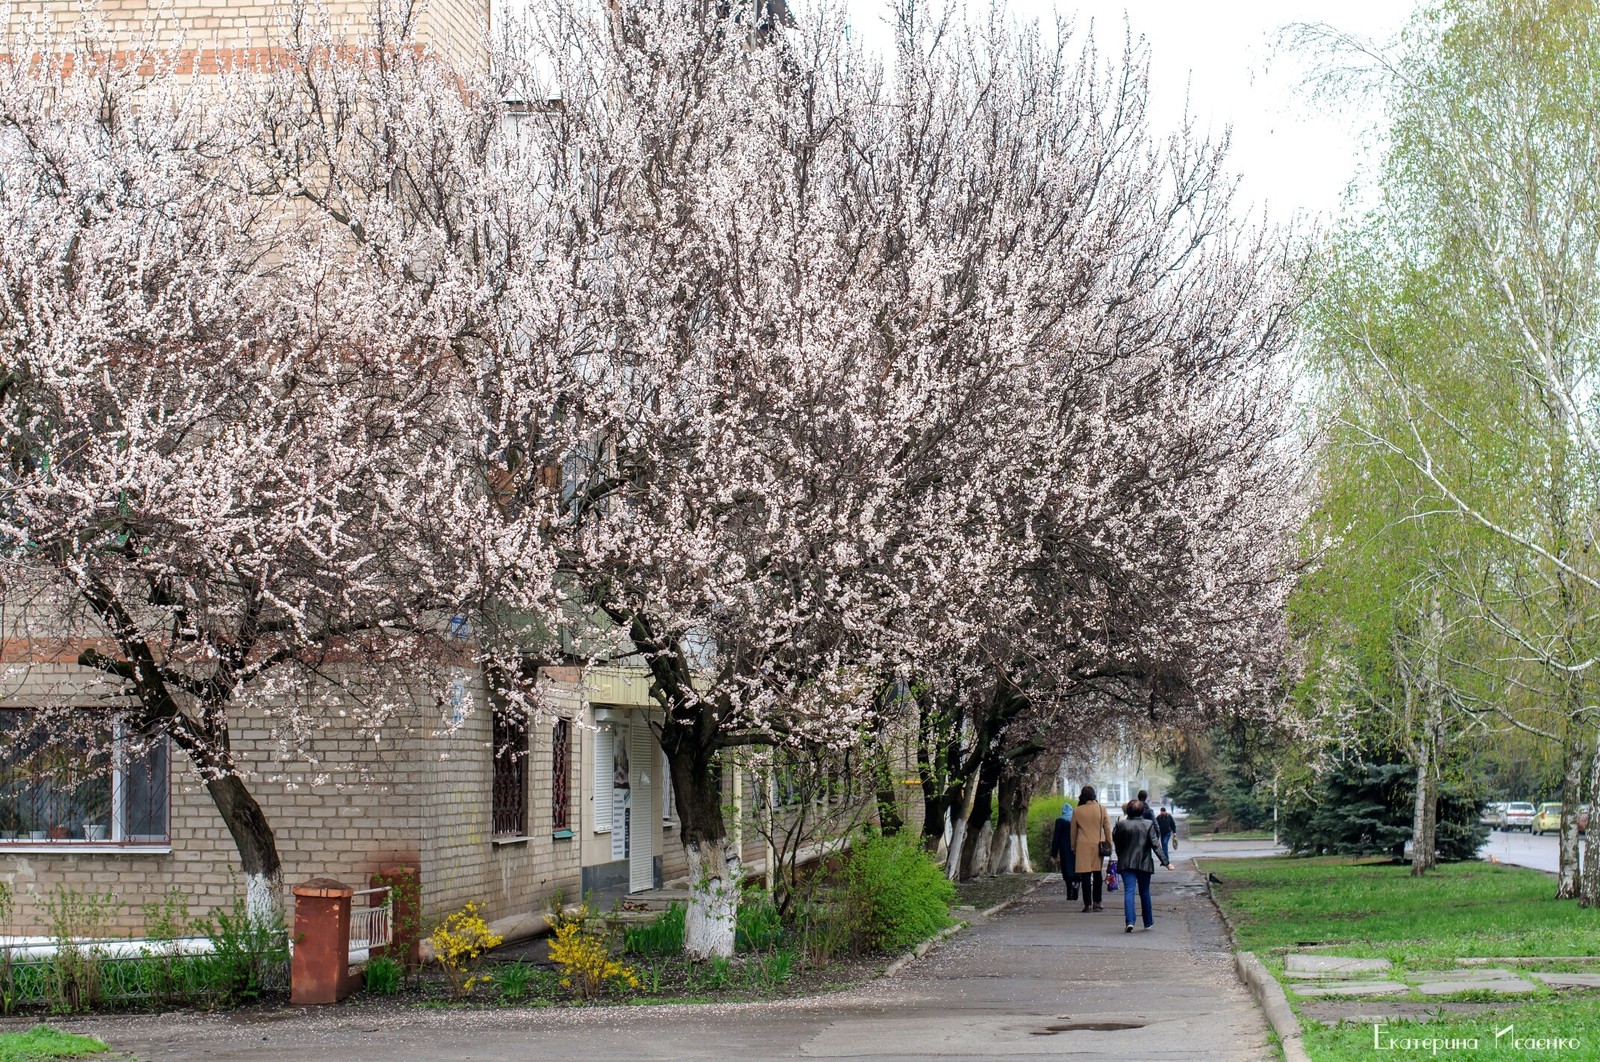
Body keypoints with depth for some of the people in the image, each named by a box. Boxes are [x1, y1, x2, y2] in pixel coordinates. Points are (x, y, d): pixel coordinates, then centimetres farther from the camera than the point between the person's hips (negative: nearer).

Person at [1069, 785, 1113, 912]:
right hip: (1098, 845, 2)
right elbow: (1107, 828, 4)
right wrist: (1109, 844, 13)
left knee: (1085, 876, -1)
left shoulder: (1077, 811, -3)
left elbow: (1073, 831, 4)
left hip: (1083, 846, -2)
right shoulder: (1101, 809, 0)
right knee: (1098, 874, 12)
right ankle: (1096, 903, 13)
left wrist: (1073, 848, 14)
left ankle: (1088, 904, -5)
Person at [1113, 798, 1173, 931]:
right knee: (1144, 892, 15)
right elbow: (1155, 845, -9)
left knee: (1128, 891, -6)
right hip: (1144, 863, 1)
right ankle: (1148, 922, 25)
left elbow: (1117, 845, 5)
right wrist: (1165, 862, -6)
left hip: (1126, 864, -1)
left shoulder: (1121, 825, -5)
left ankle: (1129, 922, -22)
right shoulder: (1148, 824, -6)